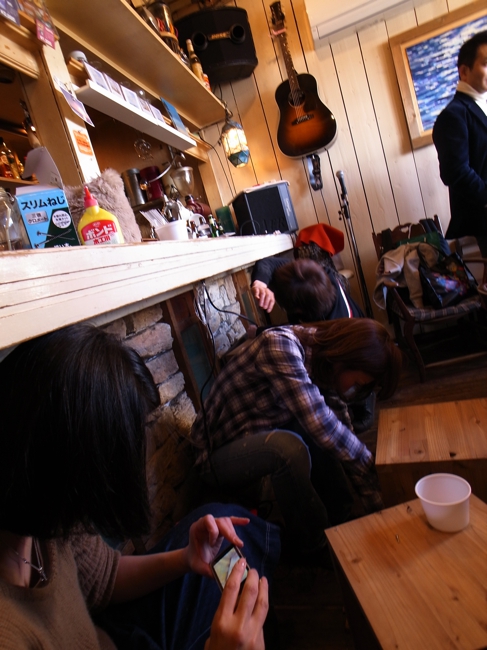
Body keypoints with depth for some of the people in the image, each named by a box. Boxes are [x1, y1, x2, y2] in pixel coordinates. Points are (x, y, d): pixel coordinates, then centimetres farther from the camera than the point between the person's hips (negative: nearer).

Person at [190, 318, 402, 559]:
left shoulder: (318, 352, -5)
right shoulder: (279, 344, -30)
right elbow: (320, 424, -34)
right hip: (218, 453, -7)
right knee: (288, 447, -32)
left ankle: (339, 520, 7)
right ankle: (313, 549, -9)